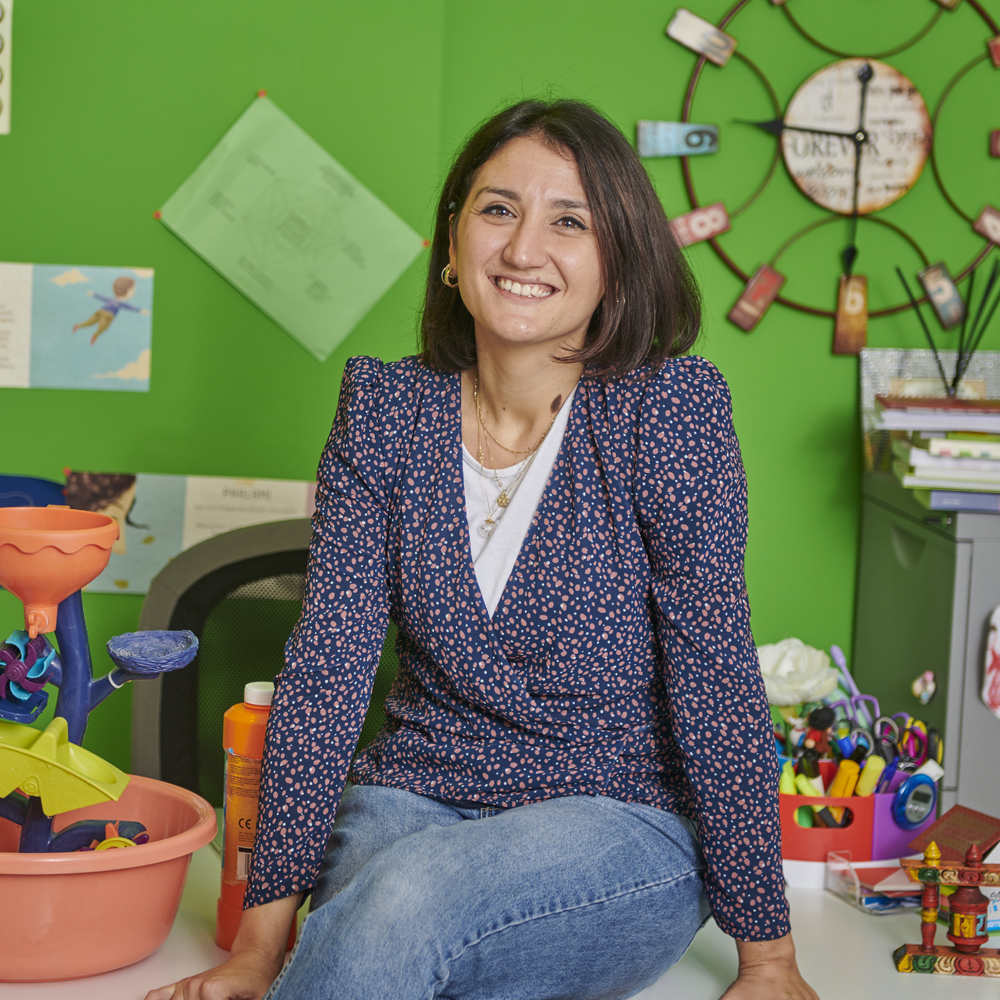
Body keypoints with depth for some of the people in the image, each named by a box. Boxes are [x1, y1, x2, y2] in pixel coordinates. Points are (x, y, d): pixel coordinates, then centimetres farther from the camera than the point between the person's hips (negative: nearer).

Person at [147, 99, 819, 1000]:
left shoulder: (672, 405, -10)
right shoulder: (384, 406, 0)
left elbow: (715, 669, -12)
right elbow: (329, 660, -4)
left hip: (619, 823, -2)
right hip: (412, 802, 3)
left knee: (404, 903, -32)